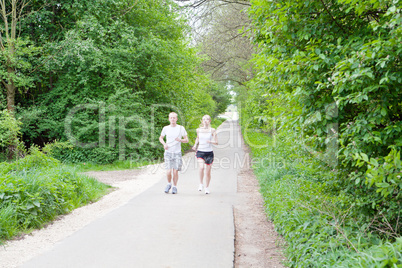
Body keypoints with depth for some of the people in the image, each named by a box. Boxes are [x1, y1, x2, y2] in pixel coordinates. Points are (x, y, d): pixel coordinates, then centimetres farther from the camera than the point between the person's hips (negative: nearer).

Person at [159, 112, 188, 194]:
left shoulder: (181, 128, 0)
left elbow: (186, 140, 4)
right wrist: (164, 144, -2)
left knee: (175, 171, -2)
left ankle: (175, 187, 18)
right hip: (168, 153, 0)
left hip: (177, 153, 0)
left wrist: (180, 140, -17)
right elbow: (161, 138, 19)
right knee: (168, 172, -8)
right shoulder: (166, 128, 4)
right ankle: (169, 184, 20)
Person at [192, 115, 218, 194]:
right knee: (201, 167, -25)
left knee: (208, 172, 5)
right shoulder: (198, 130, 5)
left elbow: (216, 142, -5)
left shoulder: (212, 130, -2)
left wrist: (210, 141, -24)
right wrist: (195, 145, 9)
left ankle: (207, 187, 26)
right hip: (200, 152, 0)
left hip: (209, 152, 0)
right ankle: (201, 183, -5)